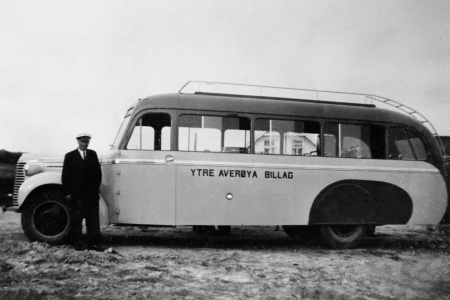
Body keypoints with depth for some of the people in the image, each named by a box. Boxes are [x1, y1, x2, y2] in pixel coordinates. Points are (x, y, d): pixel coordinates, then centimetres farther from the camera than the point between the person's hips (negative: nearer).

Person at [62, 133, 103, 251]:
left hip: (91, 193, 2)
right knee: (77, 219, 5)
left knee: (93, 219, 1)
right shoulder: (70, 156, 3)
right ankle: (77, 244, 12)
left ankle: (93, 243, 5)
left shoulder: (93, 154, 11)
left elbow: (98, 172, 12)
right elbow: (65, 175, 0)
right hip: (76, 194, -2)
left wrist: (96, 187, 3)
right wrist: (67, 193, -6)